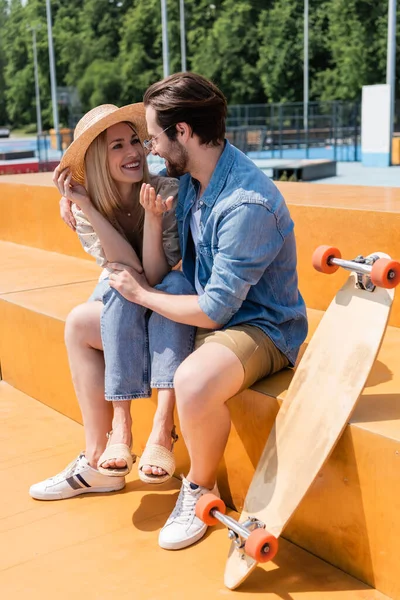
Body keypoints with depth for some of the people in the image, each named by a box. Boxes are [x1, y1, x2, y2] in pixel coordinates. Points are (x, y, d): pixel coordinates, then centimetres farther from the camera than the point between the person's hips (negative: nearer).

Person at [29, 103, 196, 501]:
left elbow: (154, 277, -25)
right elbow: (128, 272, -24)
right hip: (115, 306, 2)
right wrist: (87, 208, -31)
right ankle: (119, 426, -27)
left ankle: (162, 428, -42)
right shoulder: (84, 209, -10)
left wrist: (152, 217, -39)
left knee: (176, 284, -36)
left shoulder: (168, 192, -19)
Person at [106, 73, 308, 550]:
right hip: (201, 306, 9)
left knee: (192, 382, -41)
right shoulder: (189, 176, 0)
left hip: (258, 326, -9)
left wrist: (142, 293, -11)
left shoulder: (247, 204, -28)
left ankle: (200, 488, -7)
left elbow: (213, 311, -26)